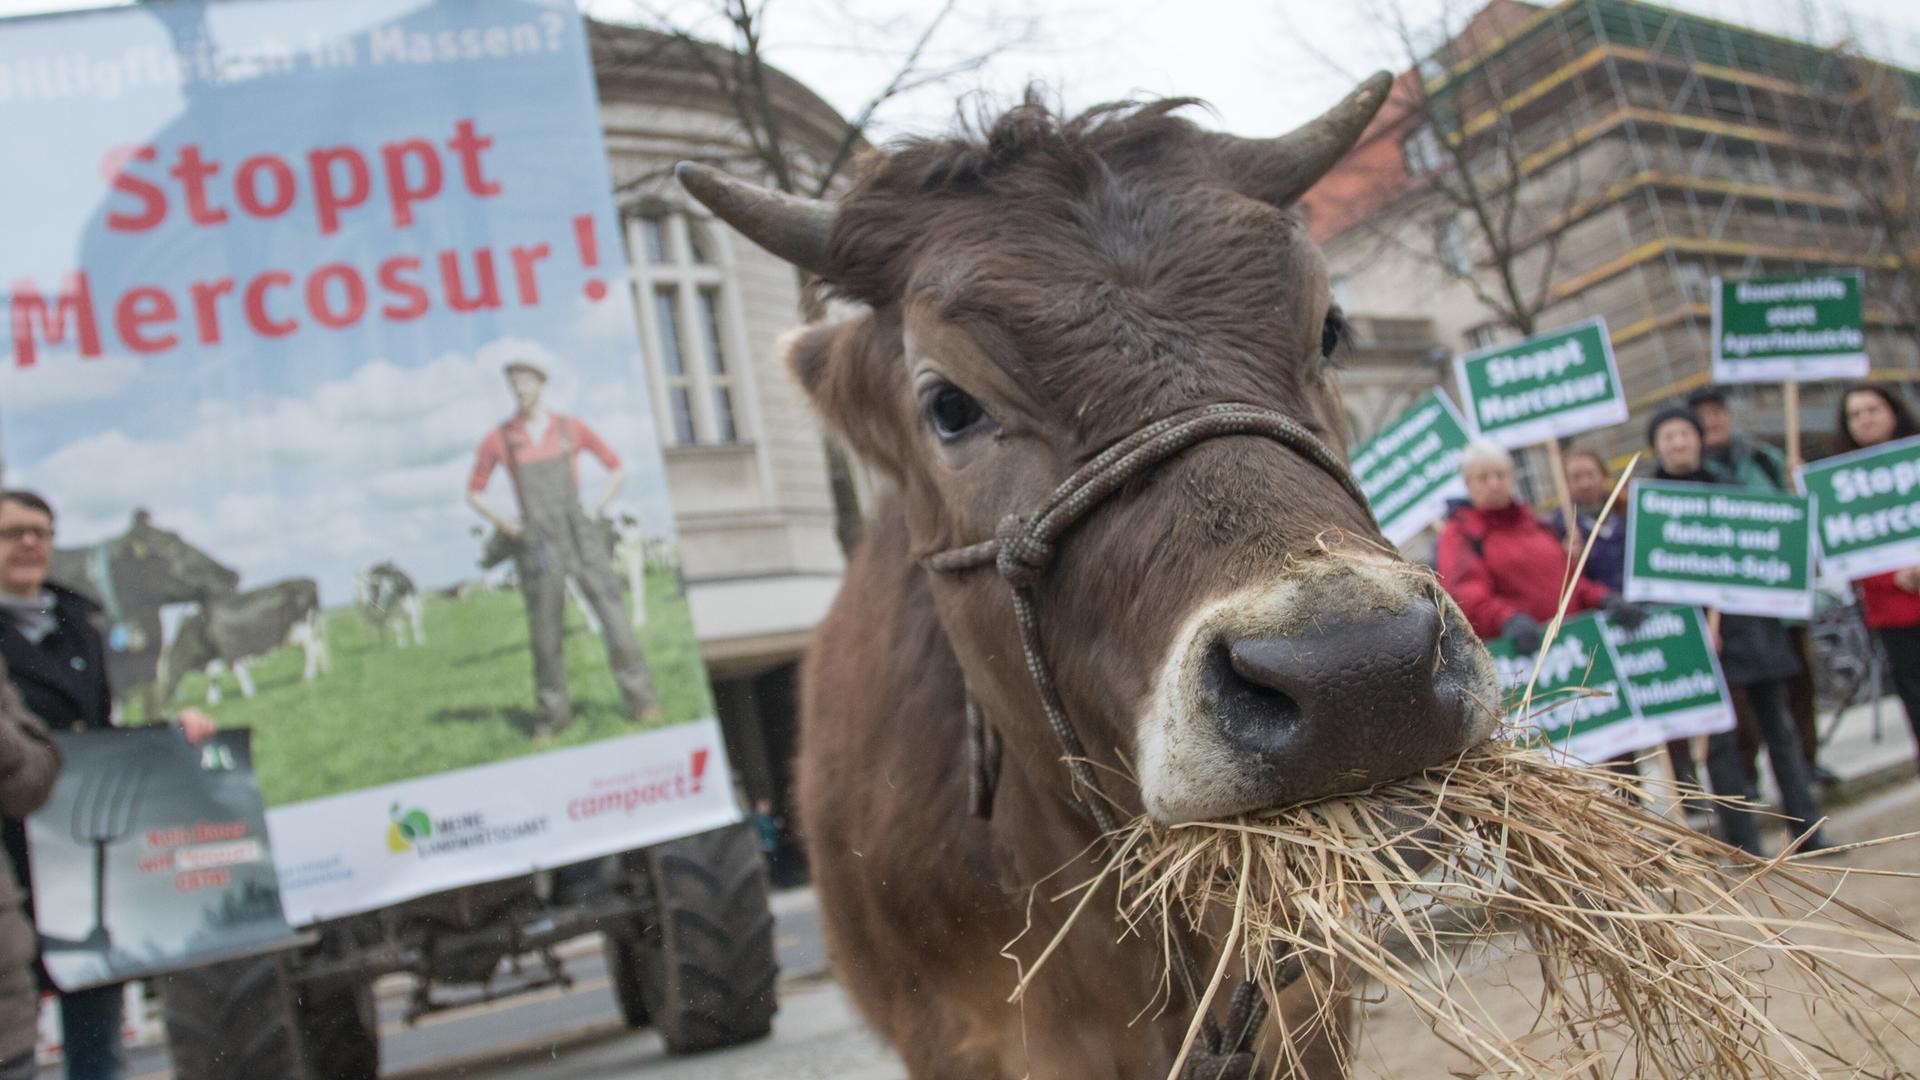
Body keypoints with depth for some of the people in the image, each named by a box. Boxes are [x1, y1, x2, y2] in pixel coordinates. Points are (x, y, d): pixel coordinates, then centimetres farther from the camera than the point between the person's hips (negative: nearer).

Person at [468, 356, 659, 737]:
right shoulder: (497, 440, 3)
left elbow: (617, 469, 15)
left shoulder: (572, 429, 5)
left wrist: (596, 510, 2)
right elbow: (473, 494, 14)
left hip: (582, 537, 0)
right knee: (545, 632, 3)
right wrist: (505, 525, 0)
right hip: (537, 545, 0)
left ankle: (639, 699, 1)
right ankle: (554, 713, 17)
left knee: (613, 614, -9)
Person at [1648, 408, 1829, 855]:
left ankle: (1808, 831, 15)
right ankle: (1744, 846, 4)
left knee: (1778, 727, 7)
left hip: (1753, 622, 4)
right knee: (1720, 739, -1)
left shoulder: (1729, 487, 13)